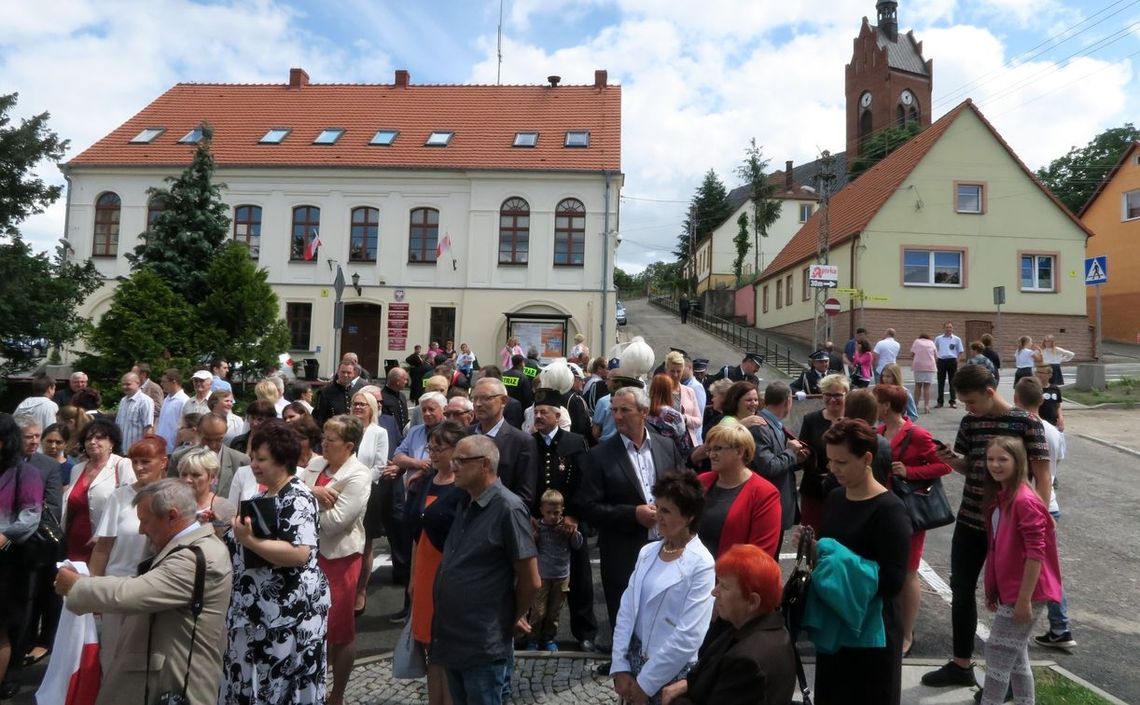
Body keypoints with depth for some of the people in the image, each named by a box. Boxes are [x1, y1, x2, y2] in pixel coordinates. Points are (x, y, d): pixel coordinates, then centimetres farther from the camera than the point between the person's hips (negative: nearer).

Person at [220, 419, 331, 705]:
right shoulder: (265, 494, 11)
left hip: (289, 610, -9)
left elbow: (300, 554, -27)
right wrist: (234, 532, 5)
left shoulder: (297, 498, -17)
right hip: (258, 607, 9)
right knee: (251, 681, 18)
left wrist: (249, 541, -30)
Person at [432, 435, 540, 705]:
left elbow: (531, 581, -14)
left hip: (484, 648, -8)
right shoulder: (465, 505, 9)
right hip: (452, 639, 8)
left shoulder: (508, 508, -17)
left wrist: (514, 618, 0)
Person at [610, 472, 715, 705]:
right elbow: (626, 611, 1)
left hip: (672, 674, -5)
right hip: (634, 659, 5)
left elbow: (689, 637, -20)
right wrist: (620, 668, -5)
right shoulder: (647, 552, 0)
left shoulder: (701, 565, -17)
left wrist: (646, 683, -15)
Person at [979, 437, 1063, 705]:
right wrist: (992, 589, 16)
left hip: (1025, 593, -9)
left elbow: (1036, 553, -21)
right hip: (1009, 591, 9)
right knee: (1015, 653, 17)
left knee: (997, 651, -2)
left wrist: (1024, 599, -20)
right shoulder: (998, 497, 7)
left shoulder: (1025, 501, -20)